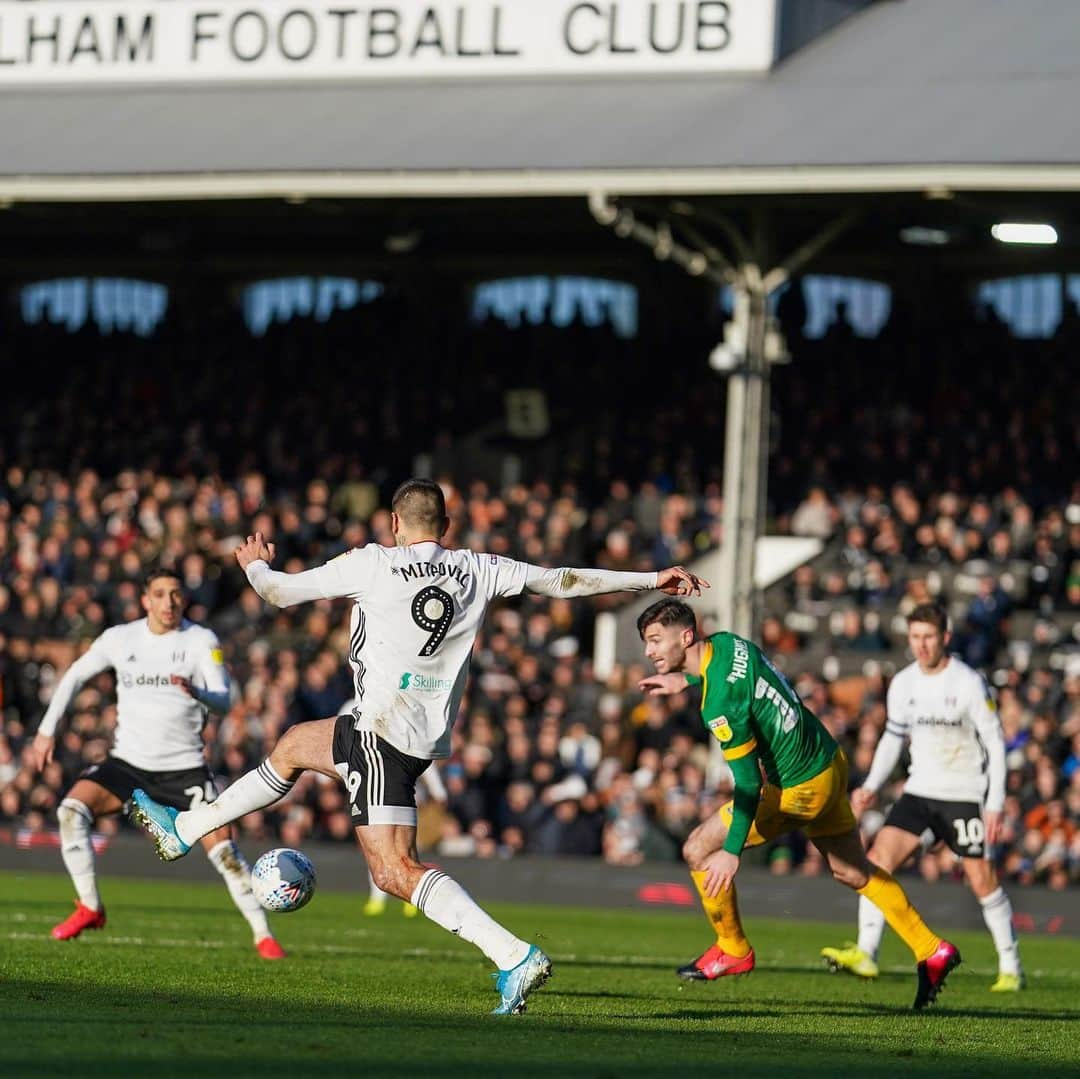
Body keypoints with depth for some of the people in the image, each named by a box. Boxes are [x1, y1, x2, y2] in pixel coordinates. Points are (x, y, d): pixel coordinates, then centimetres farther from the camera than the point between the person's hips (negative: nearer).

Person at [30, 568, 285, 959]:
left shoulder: (201, 640, -6)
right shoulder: (120, 638, 0)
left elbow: (223, 699, -16)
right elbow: (73, 677, 11)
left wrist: (196, 692, -39)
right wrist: (46, 731, 5)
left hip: (184, 766, -2)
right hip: (127, 761, 2)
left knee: (222, 849, -14)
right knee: (71, 809, -22)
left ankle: (263, 935, -1)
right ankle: (90, 908, -10)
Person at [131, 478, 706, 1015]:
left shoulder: (372, 564, -6)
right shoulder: (478, 571, 6)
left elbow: (278, 592, 4)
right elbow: (566, 580, 12)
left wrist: (255, 564, 28)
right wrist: (652, 579, 23)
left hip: (384, 730, -8)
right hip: (428, 735, 8)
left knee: (396, 870, -9)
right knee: (292, 745, 25)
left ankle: (515, 958, -18)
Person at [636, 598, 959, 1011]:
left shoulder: (719, 704, -28)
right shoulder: (724, 642, -3)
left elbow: (749, 782, -26)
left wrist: (732, 851, -24)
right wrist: (684, 679, 28)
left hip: (798, 790, -9)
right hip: (829, 762, 9)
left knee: (699, 849, 0)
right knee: (854, 872, 22)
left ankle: (733, 950, 16)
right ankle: (931, 951, 26)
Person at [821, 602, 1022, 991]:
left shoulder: (969, 683, -11)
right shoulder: (903, 683, 3)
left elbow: (995, 741, -8)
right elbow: (893, 736, 16)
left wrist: (995, 804, -12)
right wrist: (871, 787, 4)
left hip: (965, 795, -4)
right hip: (919, 792, 4)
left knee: (982, 880, -4)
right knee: (878, 858, -13)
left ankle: (1010, 967, 11)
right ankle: (865, 954, -16)